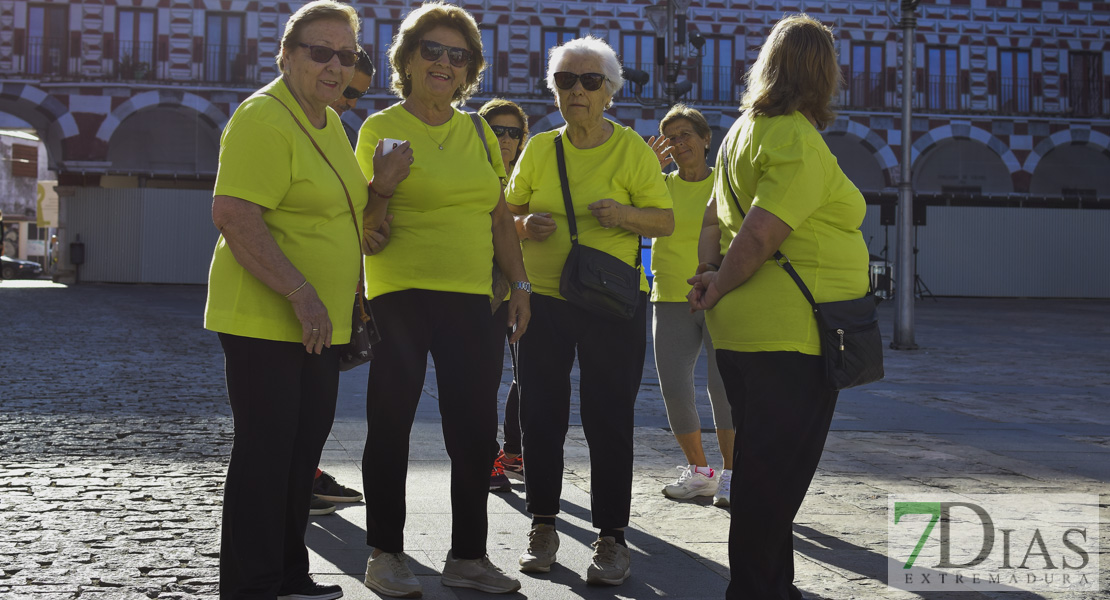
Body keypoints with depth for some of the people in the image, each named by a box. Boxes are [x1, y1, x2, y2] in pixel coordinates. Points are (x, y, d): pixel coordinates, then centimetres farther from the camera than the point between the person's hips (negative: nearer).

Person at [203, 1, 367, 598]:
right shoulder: (263, 118, -14)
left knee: (303, 449, 15)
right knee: (266, 452, -4)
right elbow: (233, 216, -24)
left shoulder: (330, 122, 15)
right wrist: (302, 294, -27)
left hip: (318, 324, 9)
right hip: (265, 321, -9)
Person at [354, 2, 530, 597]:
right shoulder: (381, 128, 0)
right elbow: (366, 226, -1)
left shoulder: (478, 132, 13)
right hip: (401, 296, -4)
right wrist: (382, 187, -20)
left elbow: (500, 218, 17)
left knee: (476, 430, 4)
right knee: (391, 424, 2)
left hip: (473, 300, 4)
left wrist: (519, 284, 10)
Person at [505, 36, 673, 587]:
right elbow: (508, 212, 14)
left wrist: (625, 214, -21)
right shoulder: (539, 149, 7)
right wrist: (525, 225, -9)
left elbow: (666, 220, -1)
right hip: (543, 298, 3)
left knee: (608, 419, -2)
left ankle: (612, 537, 8)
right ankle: (543, 526, 20)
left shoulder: (631, 148, -2)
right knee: (541, 416, 5)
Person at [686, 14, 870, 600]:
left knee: (762, 466, 17)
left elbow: (716, 221, 17)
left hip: (744, 331, 9)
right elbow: (759, 237, -20)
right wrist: (720, 289, -7)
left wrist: (714, 275, 7)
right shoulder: (800, 143, -15)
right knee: (777, 471, -2)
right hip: (791, 333, -9)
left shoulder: (744, 130, 14)